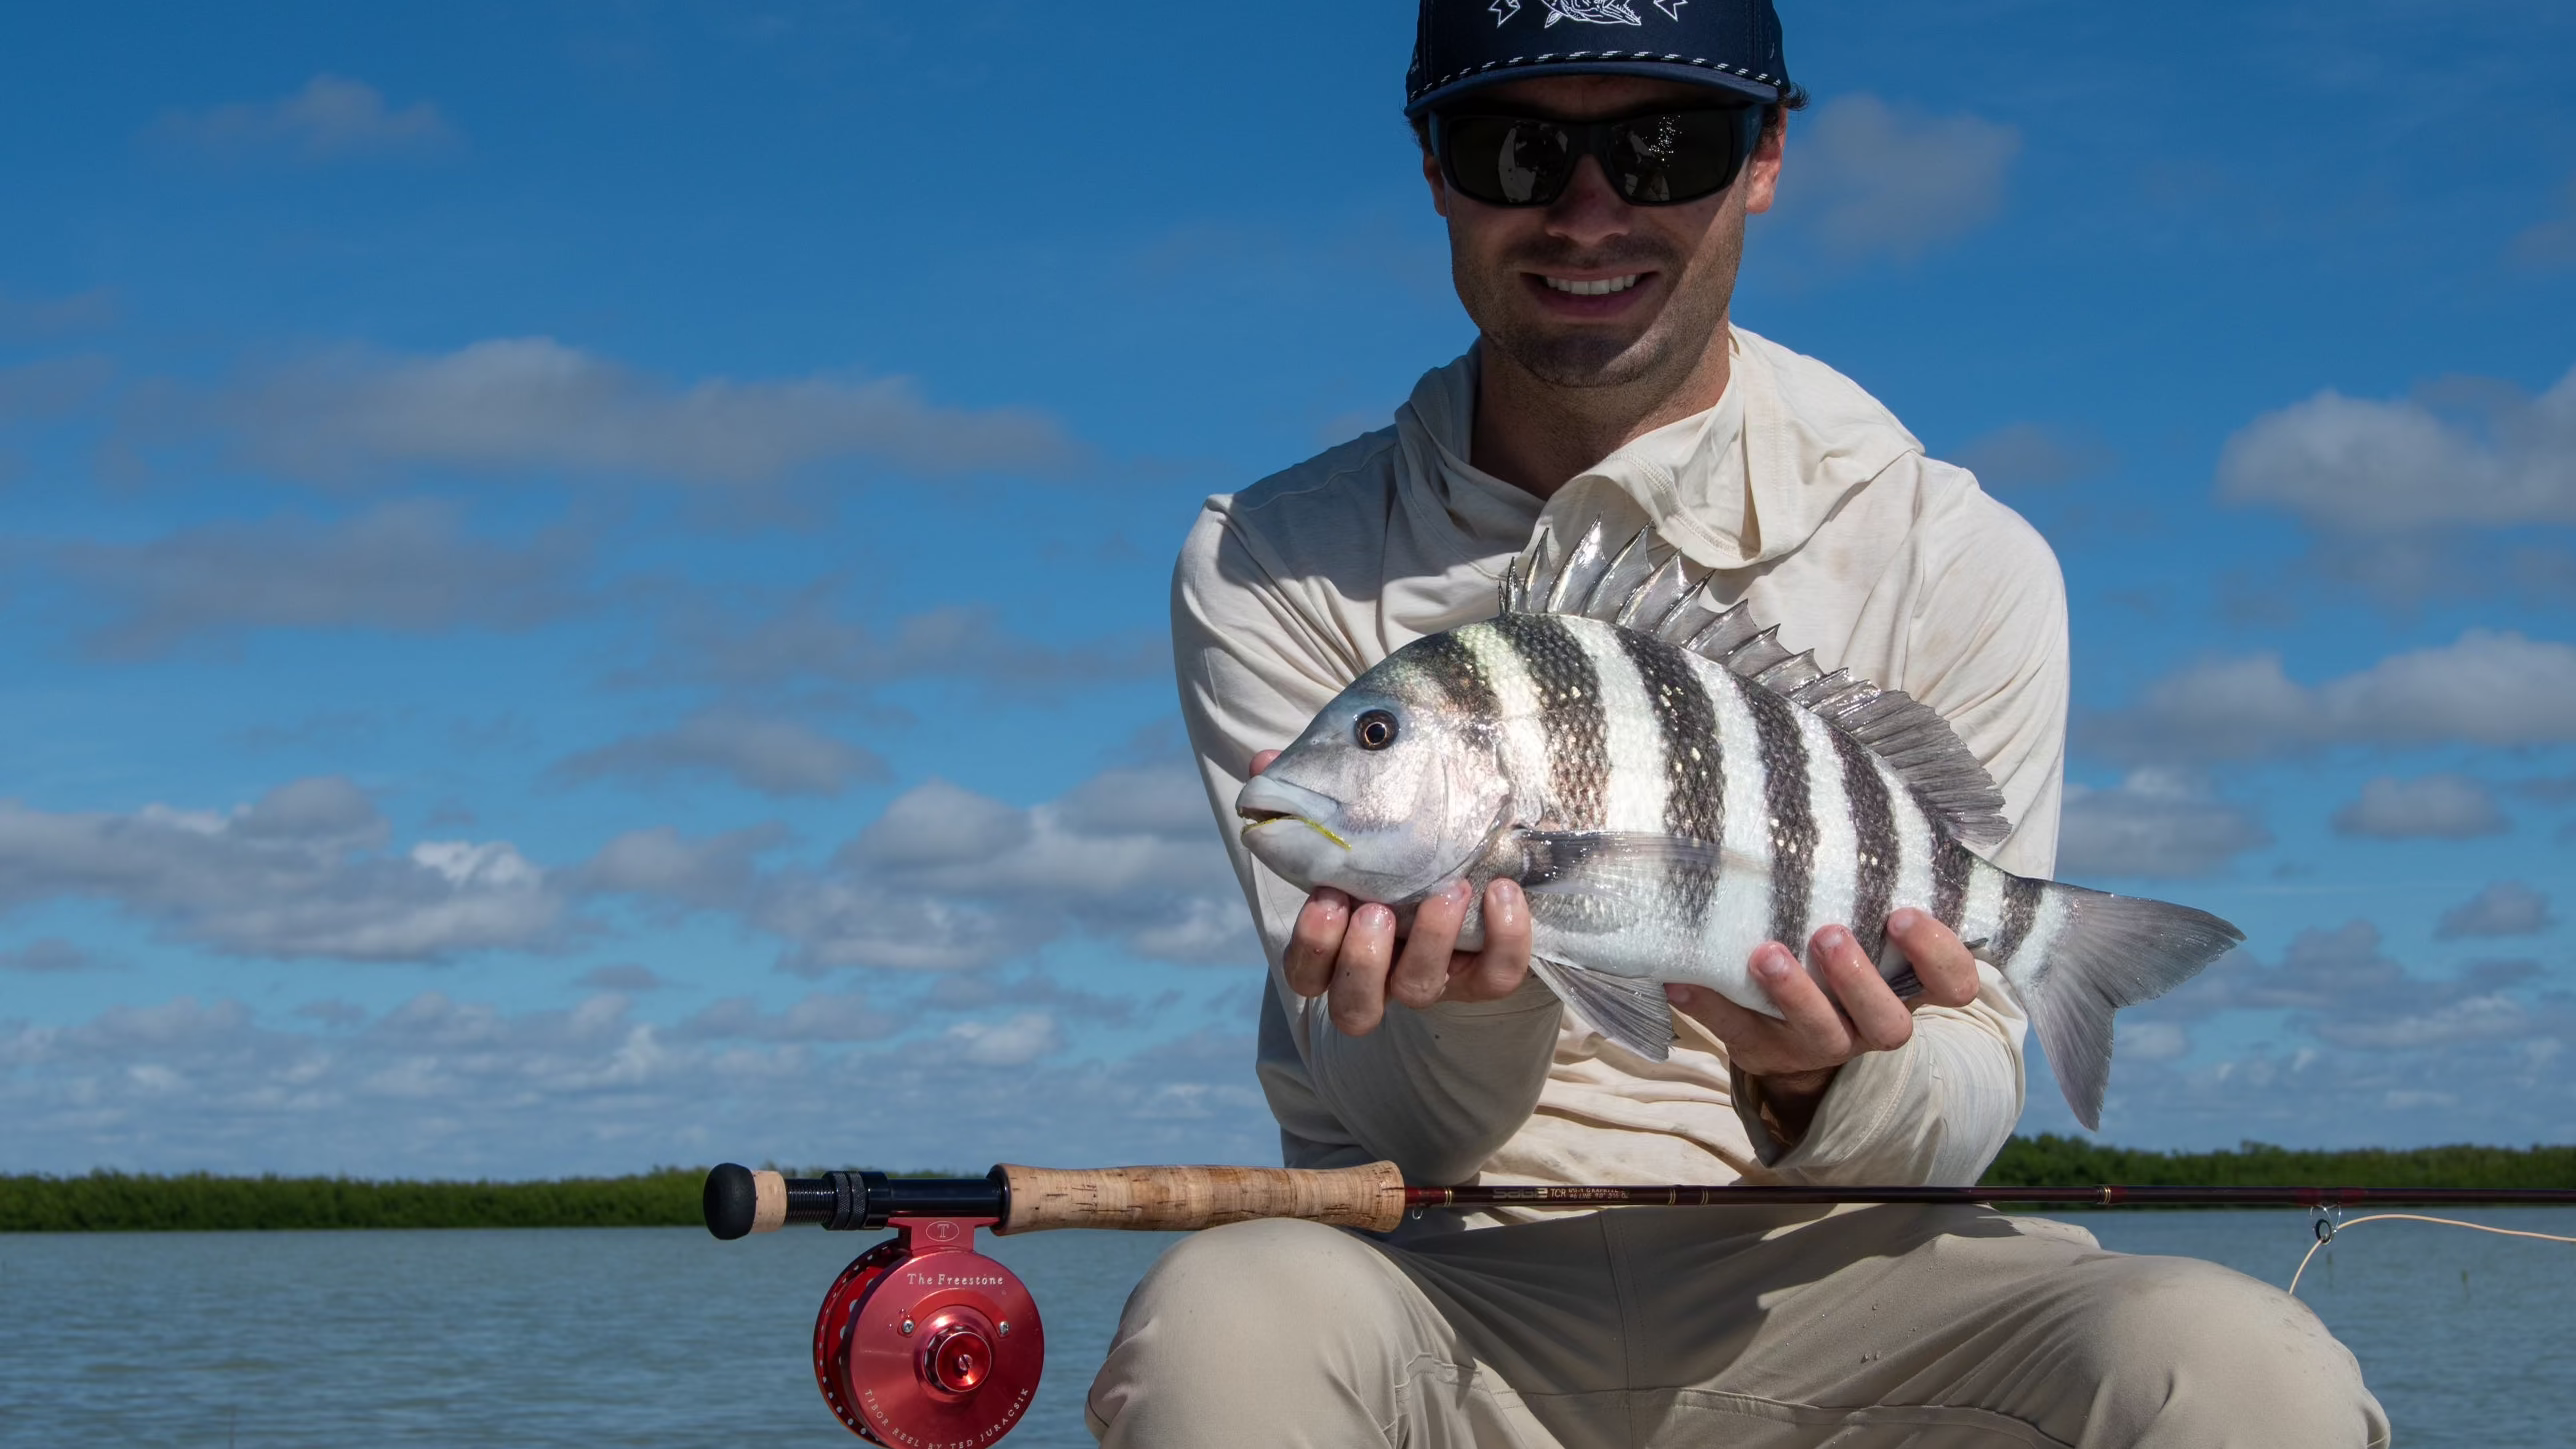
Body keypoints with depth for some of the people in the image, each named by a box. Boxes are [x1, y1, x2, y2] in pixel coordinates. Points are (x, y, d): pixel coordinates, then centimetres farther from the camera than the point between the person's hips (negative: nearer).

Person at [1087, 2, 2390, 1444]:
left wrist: (1830, 1081, -23)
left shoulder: (1961, 563, 2)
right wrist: (1474, 1000, -26)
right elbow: (1387, 1122, -2)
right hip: (1449, 1282, 0)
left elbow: (1969, 1108, 1)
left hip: (1814, 1284, 1)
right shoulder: (1275, 572, 1)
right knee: (1224, 1323, -36)